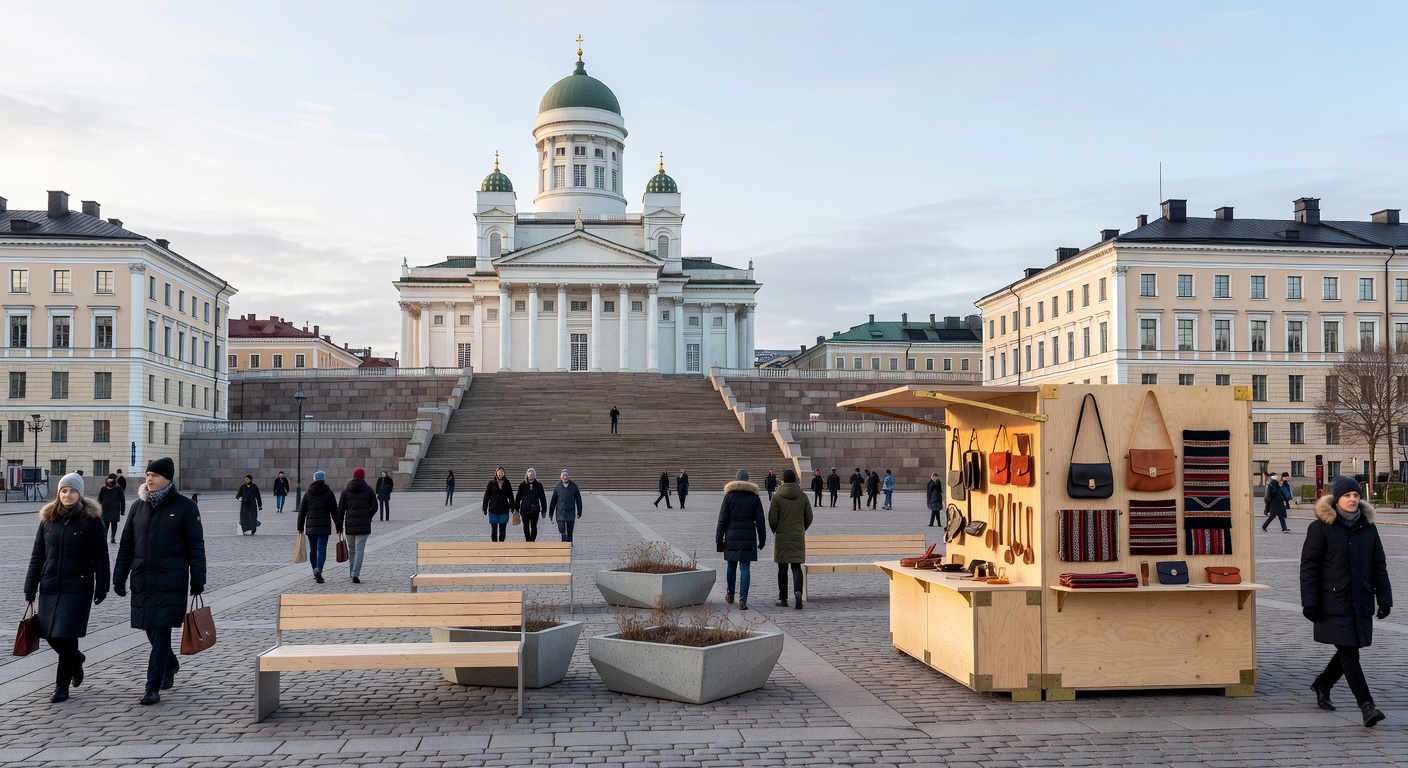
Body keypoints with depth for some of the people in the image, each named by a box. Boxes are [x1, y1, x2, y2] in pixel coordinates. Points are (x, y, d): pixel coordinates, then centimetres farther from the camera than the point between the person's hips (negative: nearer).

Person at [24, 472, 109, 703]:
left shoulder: (91, 519, -4)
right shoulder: (48, 518, 8)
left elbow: (100, 556, -3)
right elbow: (37, 554, 11)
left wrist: (101, 587, -7)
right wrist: (31, 586, 6)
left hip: (78, 587, -4)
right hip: (50, 586, 5)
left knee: (66, 636, -5)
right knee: (50, 635, 9)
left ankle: (62, 687, 7)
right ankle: (75, 660, 39)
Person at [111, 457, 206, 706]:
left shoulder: (185, 506, -3)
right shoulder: (138, 506, 10)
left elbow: (196, 546, -4)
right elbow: (126, 545, 14)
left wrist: (197, 580, -8)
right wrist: (119, 577, 9)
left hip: (171, 583, -5)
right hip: (142, 581, 5)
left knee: (161, 632, -7)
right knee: (151, 631, 12)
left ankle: (153, 687, -2)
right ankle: (170, 665, 38)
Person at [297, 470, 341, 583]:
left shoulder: (308, 494, 8)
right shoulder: (329, 493, 0)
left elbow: (302, 512, 9)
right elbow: (334, 512, -1)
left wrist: (300, 527, 16)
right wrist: (339, 527, 4)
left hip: (310, 526, 3)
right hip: (324, 526, -3)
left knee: (313, 549, 11)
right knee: (322, 549, -6)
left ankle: (316, 573, 18)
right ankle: (318, 569, -26)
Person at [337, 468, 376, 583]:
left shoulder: (346, 490, 4)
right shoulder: (368, 489, 0)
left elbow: (340, 508, 3)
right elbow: (374, 507, 0)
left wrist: (339, 525, 8)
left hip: (349, 522, 2)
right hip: (363, 523, -2)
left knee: (351, 549, 17)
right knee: (360, 549, -4)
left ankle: (352, 573, 25)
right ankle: (355, 575, -15)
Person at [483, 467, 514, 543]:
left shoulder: (507, 483, 3)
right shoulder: (491, 483, -1)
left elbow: (511, 496, 8)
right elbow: (486, 496, 1)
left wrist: (512, 508, 7)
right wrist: (485, 509, -1)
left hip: (504, 510, 1)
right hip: (493, 510, -1)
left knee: (503, 530, 5)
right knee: (494, 530, 5)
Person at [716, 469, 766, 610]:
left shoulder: (729, 496, -2)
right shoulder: (754, 497, 3)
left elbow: (722, 520, -2)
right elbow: (760, 521, 4)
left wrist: (719, 540, 1)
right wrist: (762, 539, 11)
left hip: (732, 536, 0)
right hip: (749, 537, 0)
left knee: (731, 566, 16)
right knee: (745, 568, -2)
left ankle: (730, 595, 32)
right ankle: (742, 600, -10)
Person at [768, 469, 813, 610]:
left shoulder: (777, 497, -8)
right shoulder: (803, 496, 1)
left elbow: (772, 518, -9)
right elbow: (809, 517, 5)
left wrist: (775, 531, 10)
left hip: (782, 537, -2)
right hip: (798, 537, 2)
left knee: (782, 568, 7)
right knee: (796, 566, 3)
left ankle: (783, 599, 12)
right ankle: (797, 592, -21)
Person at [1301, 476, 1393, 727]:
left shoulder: (1368, 526, 8)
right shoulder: (1320, 527, -7)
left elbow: (1379, 565, 13)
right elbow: (1308, 567, -6)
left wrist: (1384, 598, 6)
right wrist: (1310, 602, -11)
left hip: (1361, 603, 5)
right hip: (1334, 604, -5)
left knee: (1348, 652, 12)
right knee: (1349, 653, -8)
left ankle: (1322, 684, 35)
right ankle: (1366, 706, -7)